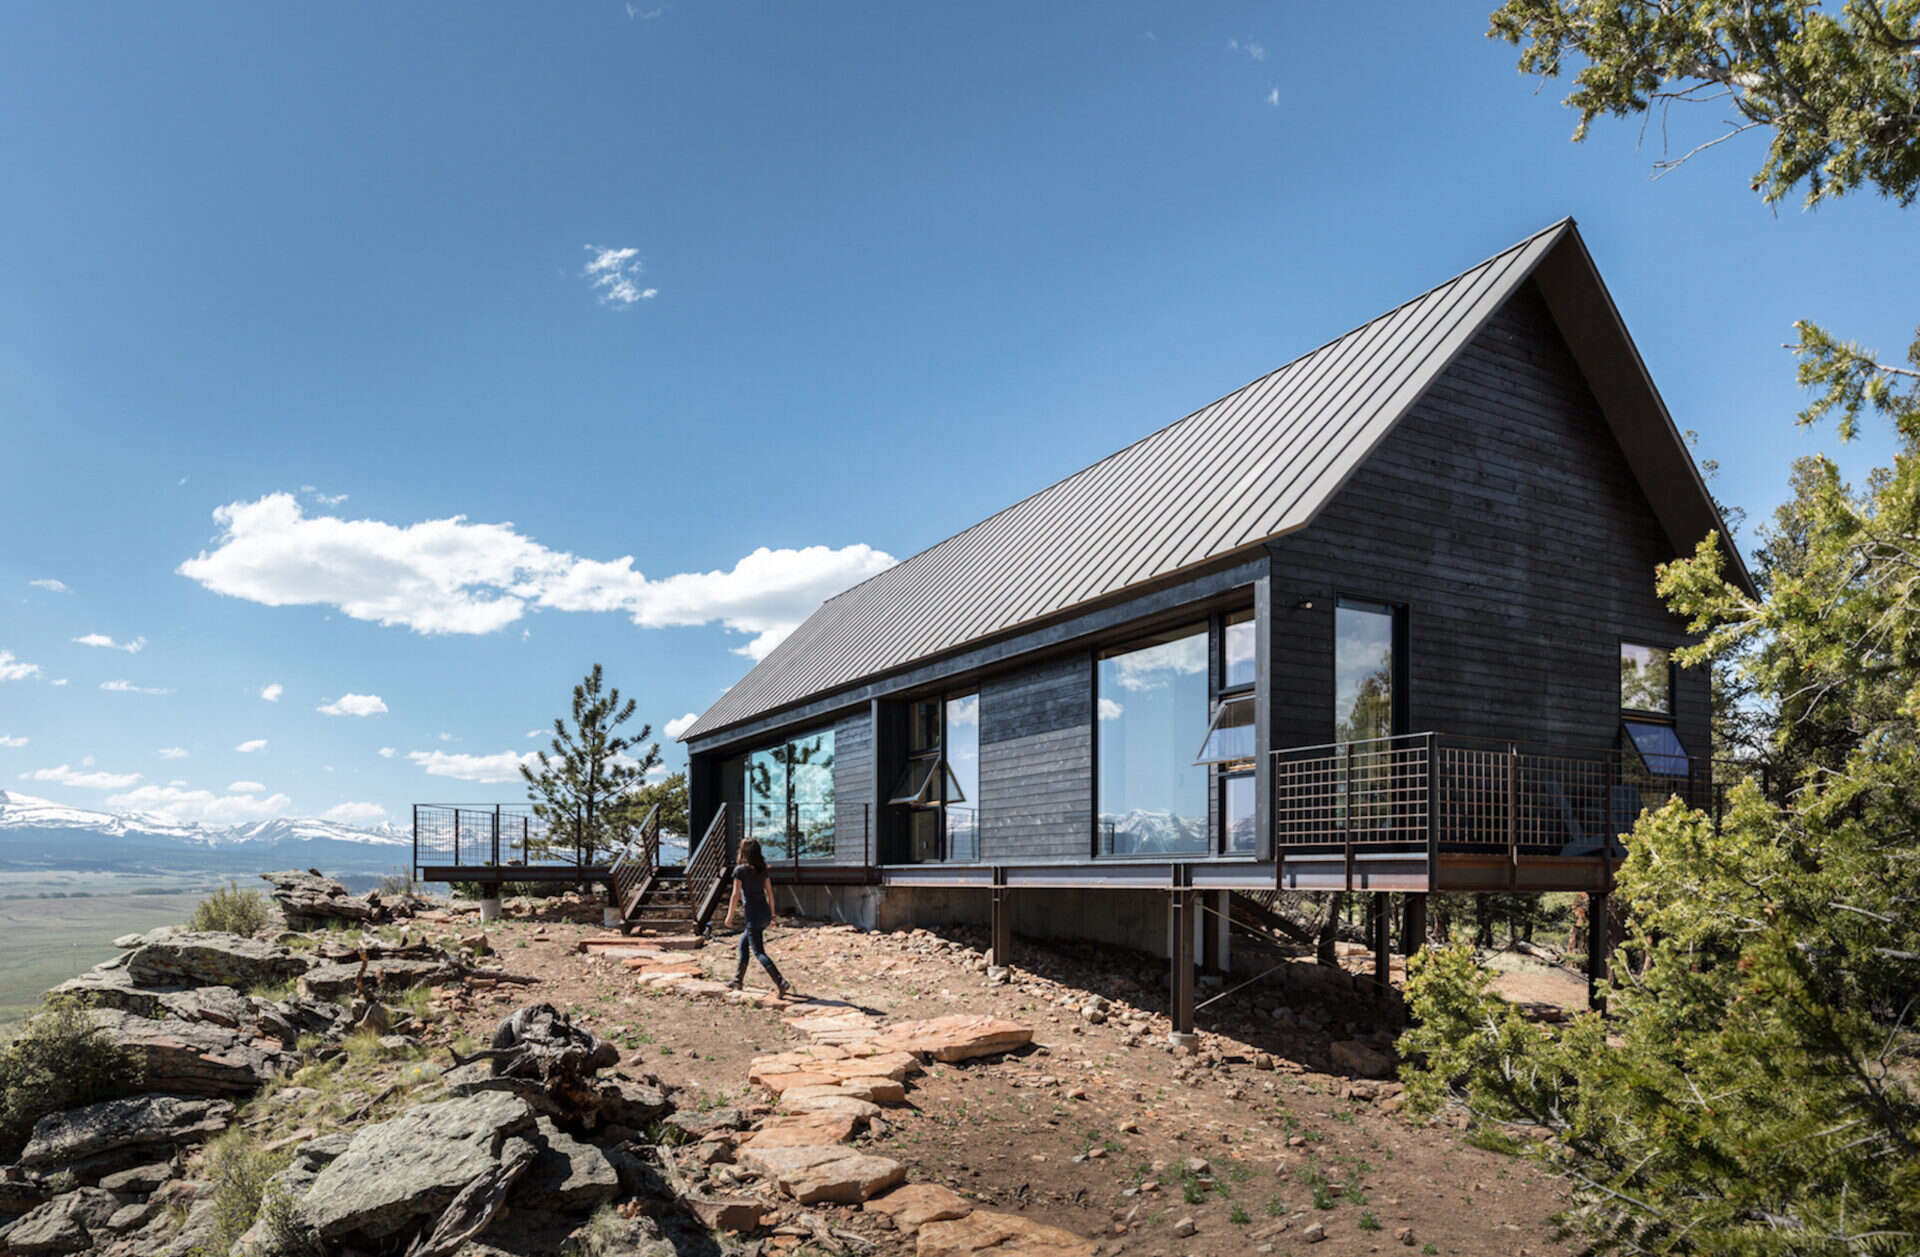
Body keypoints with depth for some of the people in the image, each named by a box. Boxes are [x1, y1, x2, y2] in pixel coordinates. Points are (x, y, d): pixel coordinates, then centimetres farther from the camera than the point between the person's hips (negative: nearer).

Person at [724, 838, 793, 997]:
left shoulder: (740, 870, -10)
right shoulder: (762, 869, 8)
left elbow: (736, 895, -10)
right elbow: (770, 893, 11)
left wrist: (730, 916, -1)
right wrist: (771, 914, 19)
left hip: (753, 915, -7)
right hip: (765, 913, 7)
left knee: (759, 952, -4)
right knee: (743, 943, 24)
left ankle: (783, 984, -16)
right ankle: (738, 980, 31)